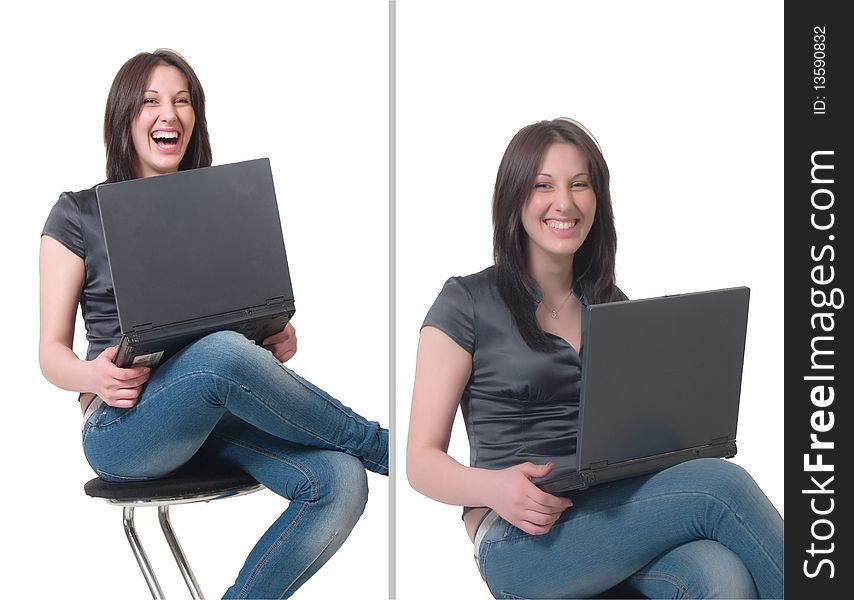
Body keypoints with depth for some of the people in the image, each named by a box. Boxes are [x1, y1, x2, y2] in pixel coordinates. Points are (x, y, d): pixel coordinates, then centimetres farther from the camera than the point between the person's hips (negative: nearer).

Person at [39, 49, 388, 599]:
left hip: (222, 415, 4)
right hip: (124, 426, -4)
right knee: (222, 354, -38)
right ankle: (378, 445, -15)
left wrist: (278, 340, -6)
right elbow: (52, 351, 3)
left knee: (339, 483, -28)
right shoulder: (80, 215, 6)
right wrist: (94, 377, -21)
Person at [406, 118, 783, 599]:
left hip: (614, 509, 5)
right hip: (520, 541, -4)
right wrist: (493, 488, -23)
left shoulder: (612, 305, 19)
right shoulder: (468, 303, 2)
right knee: (716, 486, -28)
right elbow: (422, 460, -1)